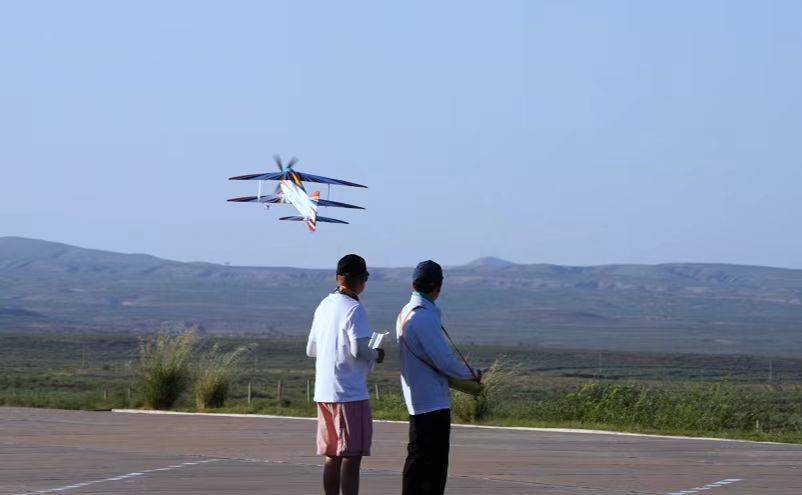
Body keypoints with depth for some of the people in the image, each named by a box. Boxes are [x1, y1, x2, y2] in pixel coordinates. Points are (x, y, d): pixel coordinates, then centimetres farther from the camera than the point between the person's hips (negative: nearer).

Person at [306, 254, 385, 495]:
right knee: (351, 457, -6)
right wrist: (376, 355, 1)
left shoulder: (324, 306, 12)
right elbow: (359, 350, -19)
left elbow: (311, 350, 17)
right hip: (350, 393, -8)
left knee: (333, 456, 11)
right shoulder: (354, 309, -11)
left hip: (324, 392, 8)